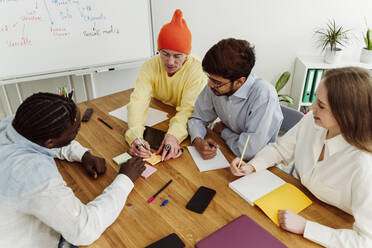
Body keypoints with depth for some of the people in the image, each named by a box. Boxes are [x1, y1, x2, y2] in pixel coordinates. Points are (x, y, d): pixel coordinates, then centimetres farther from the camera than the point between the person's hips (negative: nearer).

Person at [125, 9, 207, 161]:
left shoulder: (196, 69, -23)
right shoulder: (150, 67, -16)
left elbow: (188, 109, -31)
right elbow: (138, 101, -27)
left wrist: (174, 135, -51)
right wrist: (135, 135, -46)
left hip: (188, 125, -2)